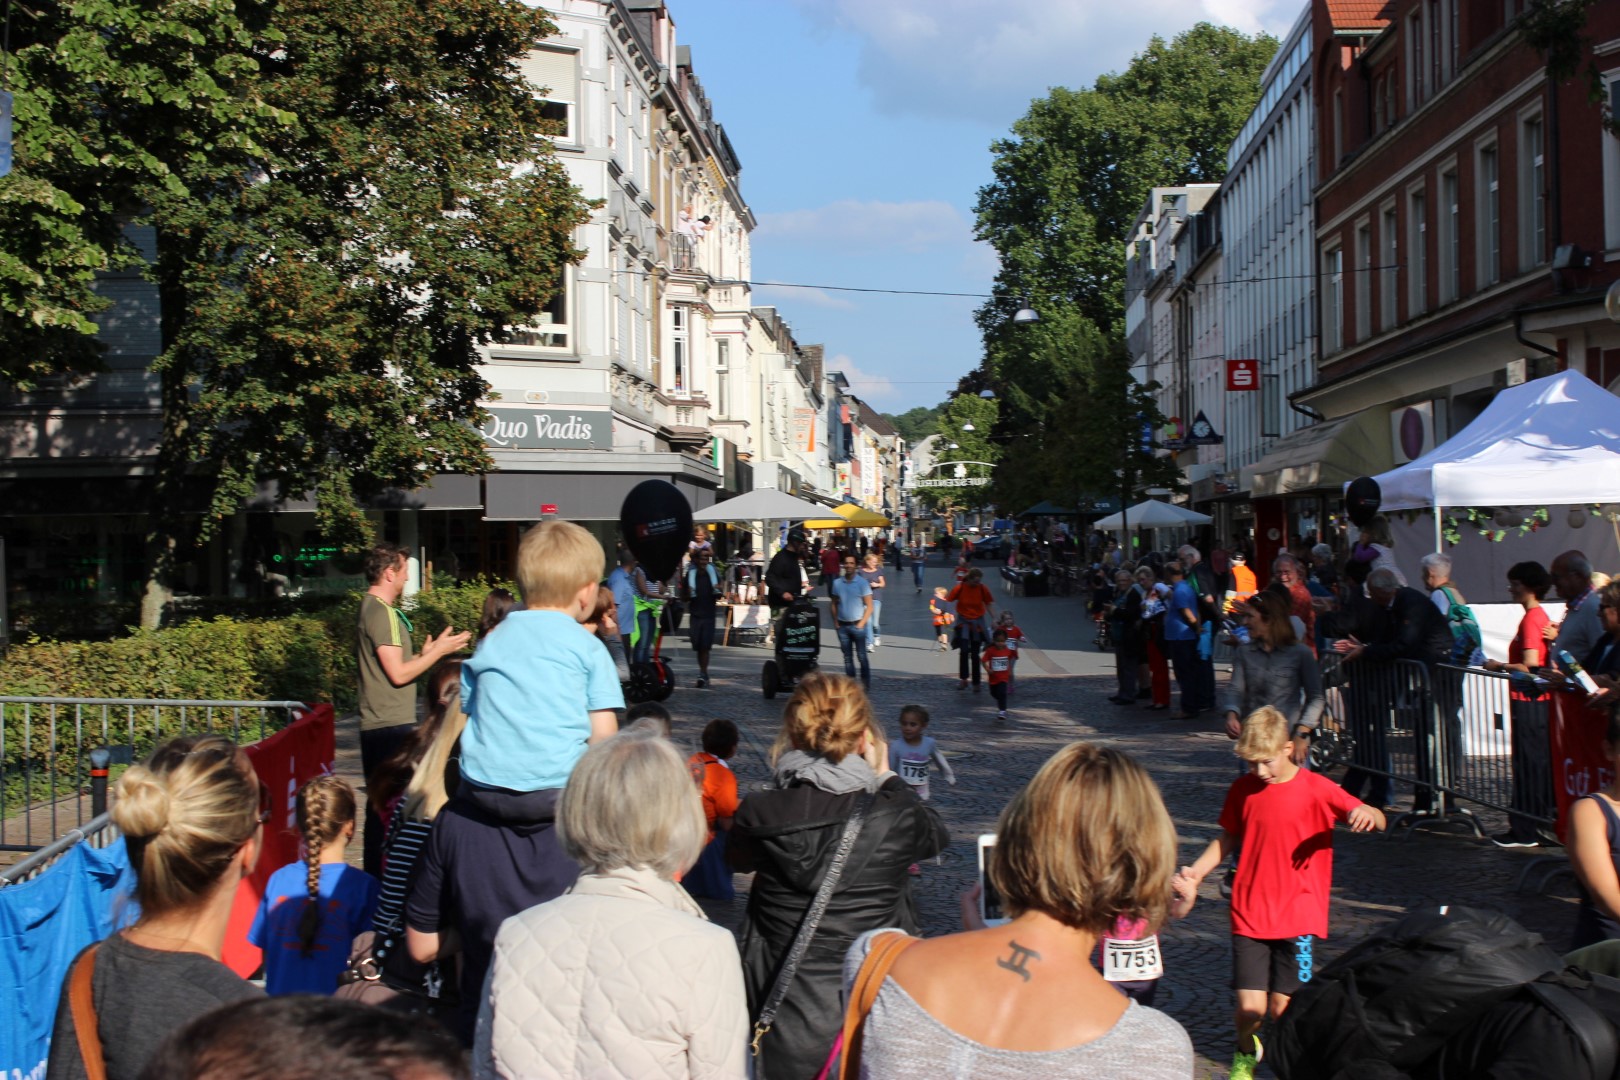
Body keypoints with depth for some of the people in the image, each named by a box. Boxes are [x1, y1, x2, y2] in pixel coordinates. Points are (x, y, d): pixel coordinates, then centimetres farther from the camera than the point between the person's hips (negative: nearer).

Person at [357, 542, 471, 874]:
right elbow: (398, 673, -19)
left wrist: (425, 653, 20)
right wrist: (439, 651, -10)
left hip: (377, 724, 10)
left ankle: (374, 873, 20)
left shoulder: (371, 608, 17)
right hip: (391, 724, -10)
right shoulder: (383, 612, -15)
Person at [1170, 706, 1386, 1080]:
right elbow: (1228, 839, 19)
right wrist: (1195, 871, 4)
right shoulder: (1242, 789, 5)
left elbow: (1377, 820, -5)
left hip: (1298, 918, -2)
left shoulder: (1316, 789, -5)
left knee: (1283, 1010, -3)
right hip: (1249, 916, 2)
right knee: (1250, 1010, -7)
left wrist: (1367, 814, -29)